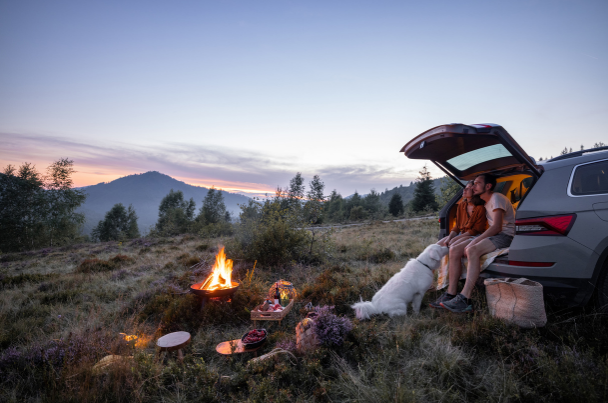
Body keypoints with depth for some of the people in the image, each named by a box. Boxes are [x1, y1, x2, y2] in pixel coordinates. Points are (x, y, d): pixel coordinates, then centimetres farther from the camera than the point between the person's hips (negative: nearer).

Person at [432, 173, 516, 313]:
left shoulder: (497, 198, -10)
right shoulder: (486, 202, 20)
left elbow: (497, 227, -21)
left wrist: (474, 242, -23)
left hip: (505, 235, -9)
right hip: (492, 235, 9)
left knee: (472, 250, -36)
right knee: (454, 250, -9)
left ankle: (464, 300, -41)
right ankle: (450, 294, -12)